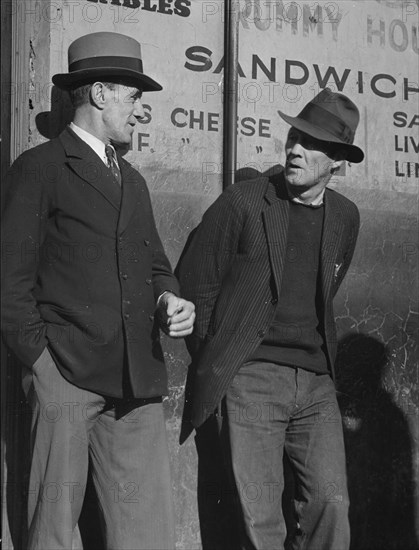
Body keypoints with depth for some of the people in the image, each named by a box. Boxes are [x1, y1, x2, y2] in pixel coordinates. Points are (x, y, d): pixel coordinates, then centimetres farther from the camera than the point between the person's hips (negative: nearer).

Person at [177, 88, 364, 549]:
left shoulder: (345, 217, 9)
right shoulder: (242, 204, -5)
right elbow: (192, 285, 1)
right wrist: (214, 365, 6)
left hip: (316, 384, 4)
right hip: (251, 379, -4)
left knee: (332, 505, -2)